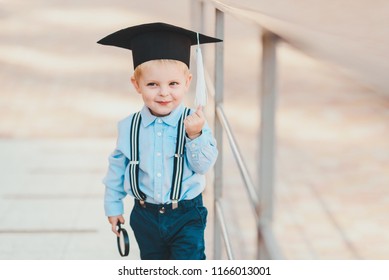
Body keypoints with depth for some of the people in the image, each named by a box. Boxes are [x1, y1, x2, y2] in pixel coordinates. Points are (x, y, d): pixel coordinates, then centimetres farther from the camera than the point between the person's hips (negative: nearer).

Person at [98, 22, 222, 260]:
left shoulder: (194, 122, -13)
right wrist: (113, 205, 12)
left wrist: (195, 136, -31)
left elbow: (204, 164, -15)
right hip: (146, 217, 3)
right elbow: (117, 167, 7)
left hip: (186, 216, -3)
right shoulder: (129, 127, -5)